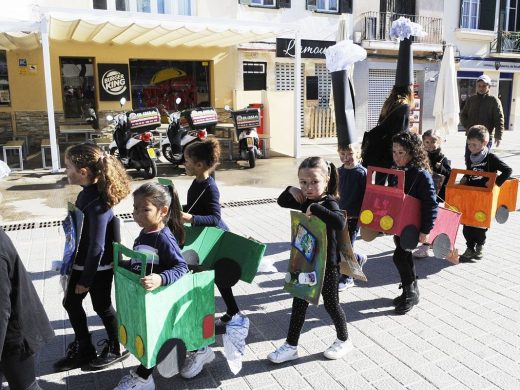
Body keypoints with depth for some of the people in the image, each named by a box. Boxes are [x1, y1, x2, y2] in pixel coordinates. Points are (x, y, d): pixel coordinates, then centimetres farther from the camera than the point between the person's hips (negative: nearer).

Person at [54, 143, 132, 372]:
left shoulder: (97, 204, -31)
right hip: (81, 263, 9)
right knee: (71, 303, 19)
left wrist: (86, 280, -17)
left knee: (102, 307, 11)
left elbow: (97, 247, -27)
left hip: (98, 267, -9)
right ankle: (84, 350, 37)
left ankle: (116, 349, 35)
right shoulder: (86, 194, -3)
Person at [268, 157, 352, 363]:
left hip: (326, 265, -7)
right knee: (299, 303, 13)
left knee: (331, 303, 12)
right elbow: (281, 202, 16)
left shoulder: (329, 203, -21)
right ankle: (291, 346, 24)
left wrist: (316, 208, -40)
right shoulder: (305, 200, 1)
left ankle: (343, 340, 35)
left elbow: (340, 222, -42)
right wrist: (290, 191, -3)